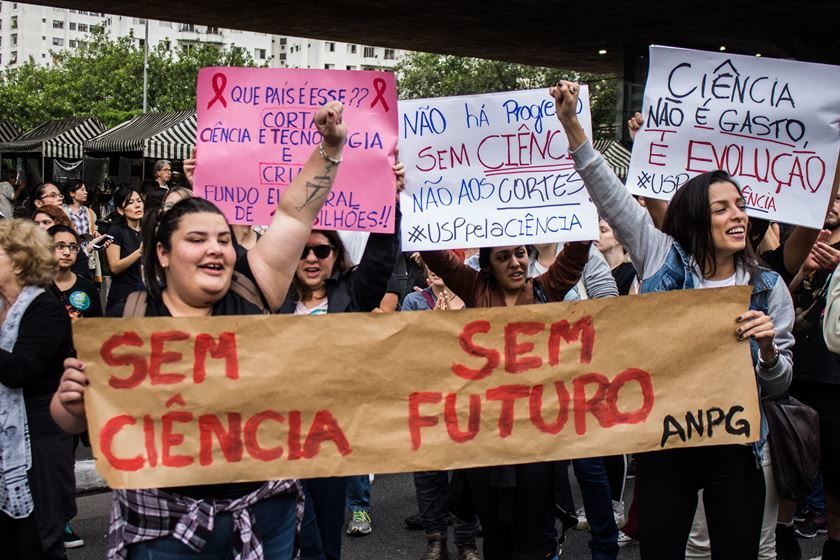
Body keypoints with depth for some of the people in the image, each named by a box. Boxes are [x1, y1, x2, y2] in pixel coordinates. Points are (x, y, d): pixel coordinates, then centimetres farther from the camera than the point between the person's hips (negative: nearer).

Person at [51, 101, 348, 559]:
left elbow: (295, 213, 1)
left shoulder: (250, 295, -1)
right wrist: (73, 401, -19)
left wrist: (330, 146, -8)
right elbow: (73, 421, 2)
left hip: (267, 513, 2)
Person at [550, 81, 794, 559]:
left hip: (734, 449, 1)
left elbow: (778, 384, 6)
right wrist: (574, 127, -9)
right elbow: (612, 197, -3)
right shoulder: (664, 259, 0)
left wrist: (768, 350, -16)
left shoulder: (767, 286, 2)